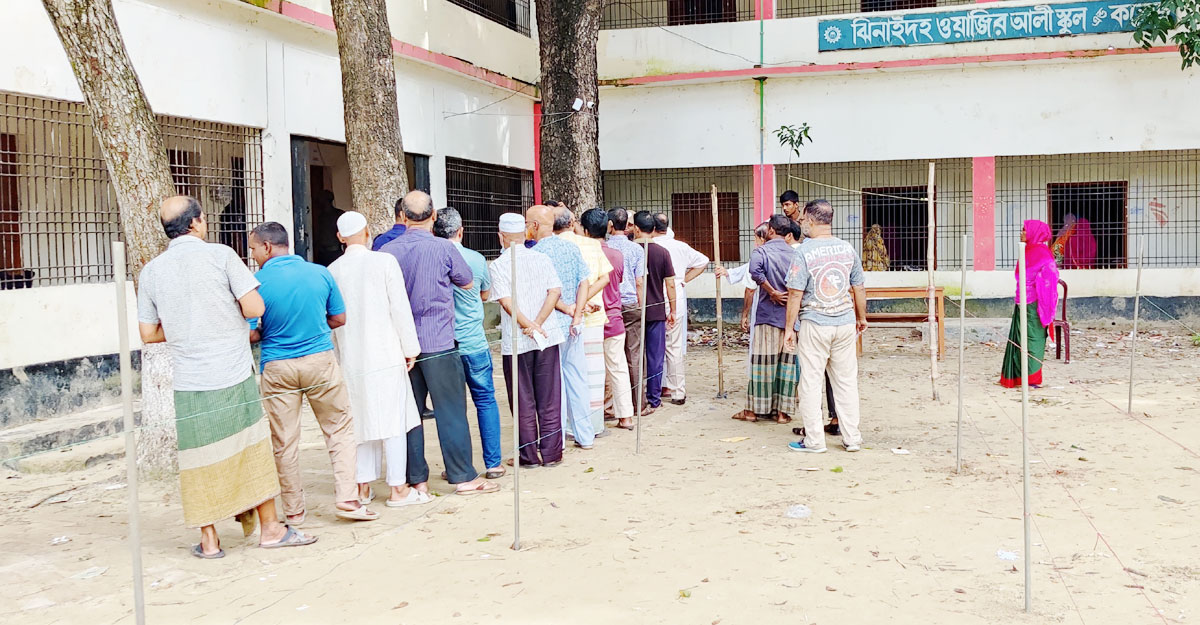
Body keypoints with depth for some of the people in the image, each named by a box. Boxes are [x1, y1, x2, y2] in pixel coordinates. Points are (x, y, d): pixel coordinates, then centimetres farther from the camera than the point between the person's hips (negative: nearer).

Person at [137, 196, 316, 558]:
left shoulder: (151, 272, 5)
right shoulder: (220, 255, -5)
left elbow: (148, 334, 8)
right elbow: (255, 308, -10)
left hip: (189, 382, 3)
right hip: (234, 374, -2)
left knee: (200, 459, 8)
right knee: (253, 449, 9)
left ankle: (209, 541, 14)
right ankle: (270, 528, 17)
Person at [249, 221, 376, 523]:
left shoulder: (257, 282, -10)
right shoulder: (320, 273, -2)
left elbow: (251, 334, -8)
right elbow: (339, 319, 7)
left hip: (277, 368, -1)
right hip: (320, 361, 1)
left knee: (285, 441, 9)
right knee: (340, 430, 12)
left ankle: (294, 510, 18)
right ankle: (346, 498, 5)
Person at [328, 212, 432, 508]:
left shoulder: (333, 270, 2)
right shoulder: (384, 262, -7)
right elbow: (400, 308, -7)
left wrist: (338, 355, 17)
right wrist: (411, 348, 1)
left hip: (350, 358, 4)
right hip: (386, 354, -3)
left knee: (362, 419, 12)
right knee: (393, 419, 2)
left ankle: (363, 487, 16)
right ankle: (398, 489, 5)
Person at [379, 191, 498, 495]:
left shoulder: (387, 251, 1)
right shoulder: (443, 248, -8)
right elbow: (467, 281, 7)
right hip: (438, 342, -4)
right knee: (451, 410, 2)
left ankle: (417, 479, 14)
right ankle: (463, 476, 6)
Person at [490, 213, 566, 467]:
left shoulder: (497, 265, -4)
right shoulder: (542, 259, 5)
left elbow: (506, 301, -15)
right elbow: (555, 291, -6)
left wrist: (530, 326, -16)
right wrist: (538, 324, -11)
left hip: (516, 341, -3)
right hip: (548, 337, 3)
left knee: (523, 402, 7)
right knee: (549, 399, 9)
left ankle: (529, 455, 14)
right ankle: (551, 453, 14)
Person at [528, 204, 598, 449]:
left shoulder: (535, 253, -13)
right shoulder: (572, 247, 6)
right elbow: (584, 282, 2)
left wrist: (567, 308, -6)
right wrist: (576, 314, -4)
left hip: (550, 325, -6)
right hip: (574, 326, 6)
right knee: (577, 377, 12)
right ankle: (585, 435, 19)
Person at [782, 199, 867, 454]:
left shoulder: (804, 251, -10)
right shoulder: (847, 248, 4)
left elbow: (795, 293, -11)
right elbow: (858, 288, 11)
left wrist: (789, 328, -3)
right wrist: (862, 317, 26)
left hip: (815, 323, -4)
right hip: (846, 322, 4)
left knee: (811, 382, 4)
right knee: (847, 380, 11)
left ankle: (814, 440, 7)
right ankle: (852, 438, 16)